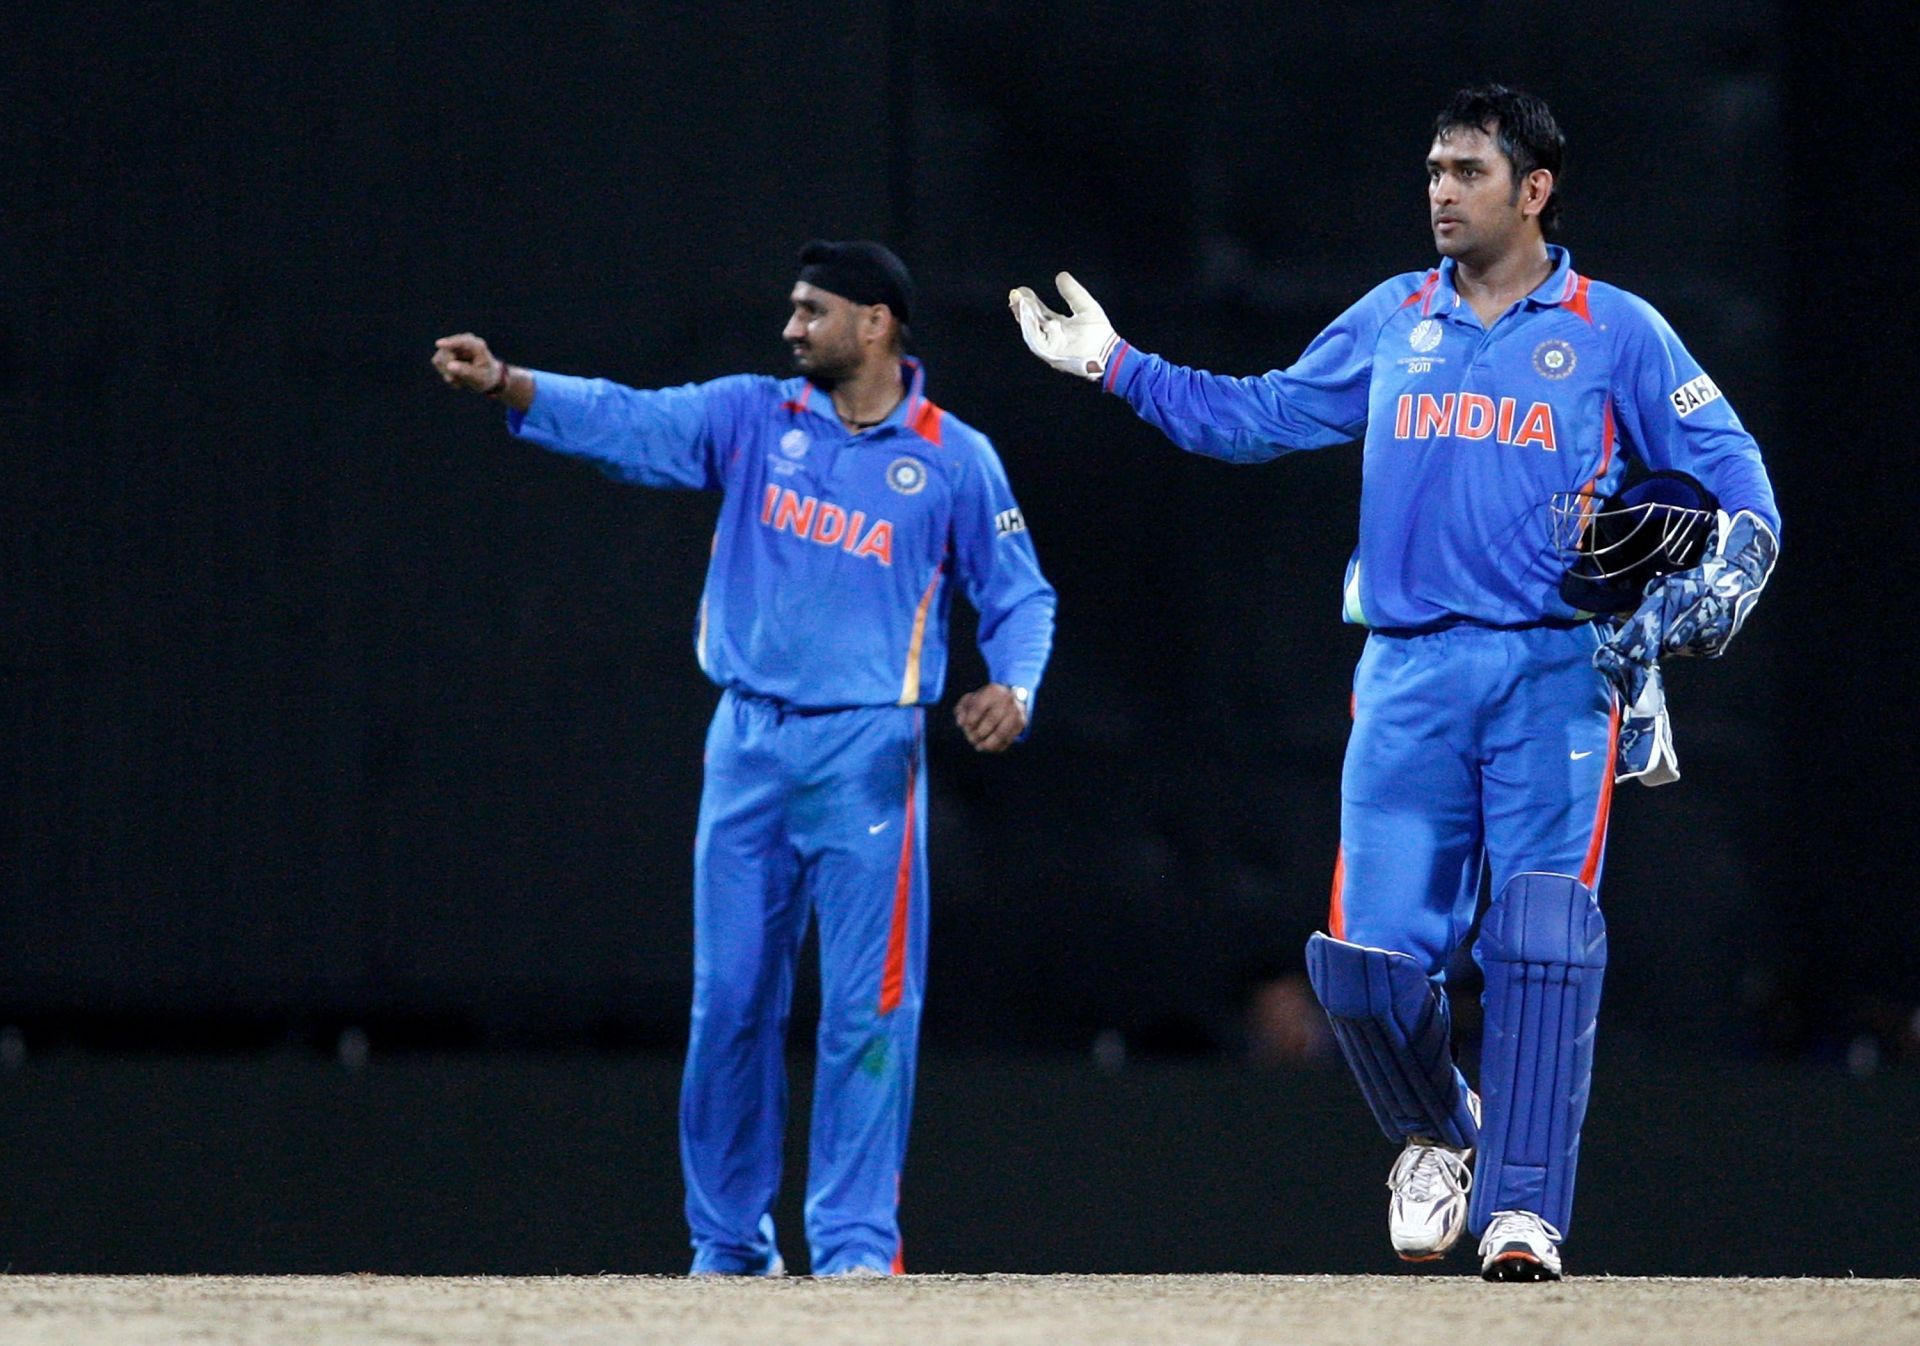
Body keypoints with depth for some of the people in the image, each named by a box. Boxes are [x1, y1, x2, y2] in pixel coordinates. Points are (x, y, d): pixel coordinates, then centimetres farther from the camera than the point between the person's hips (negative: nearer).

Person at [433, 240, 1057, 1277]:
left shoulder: (955, 460, 0)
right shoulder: (753, 418, 6)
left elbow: (1020, 597, 5)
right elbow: (623, 422, -6)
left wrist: (1014, 690, -15)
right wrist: (504, 383, -21)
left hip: (868, 753, -3)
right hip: (749, 747, 3)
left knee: (868, 1004, -7)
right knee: (731, 998, 4)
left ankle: (856, 1241, -2)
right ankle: (729, 1245, 14)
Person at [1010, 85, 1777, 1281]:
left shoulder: (1615, 332, 5)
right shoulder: (1392, 323, 15)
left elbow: (1734, 475, 3)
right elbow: (1259, 416, 21)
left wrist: (1712, 593, -14)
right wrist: (1117, 365, 14)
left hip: (1555, 676, -3)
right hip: (1409, 678, 3)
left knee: (1542, 938, -15)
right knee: (1368, 956, -4)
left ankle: (1523, 1213, -12)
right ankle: (1436, 1136, 24)